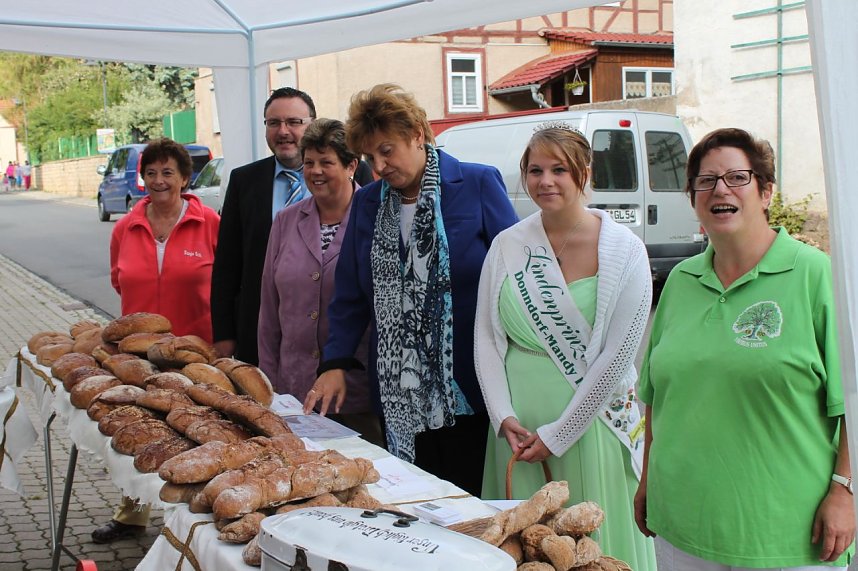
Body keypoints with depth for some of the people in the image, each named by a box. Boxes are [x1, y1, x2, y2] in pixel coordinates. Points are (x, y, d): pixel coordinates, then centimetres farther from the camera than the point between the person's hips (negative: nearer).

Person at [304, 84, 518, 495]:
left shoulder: (479, 185, -2)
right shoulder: (366, 203, 11)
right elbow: (350, 296, 13)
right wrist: (335, 364, 1)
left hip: (468, 389, -3)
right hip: (398, 395, 4)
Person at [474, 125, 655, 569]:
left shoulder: (625, 252, -7)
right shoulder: (507, 245, 3)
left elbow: (616, 355, -10)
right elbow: (486, 338, 4)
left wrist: (557, 433, -11)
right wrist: (504, 418, -7)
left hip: (590, 420, -3)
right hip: (517, 424, 3)